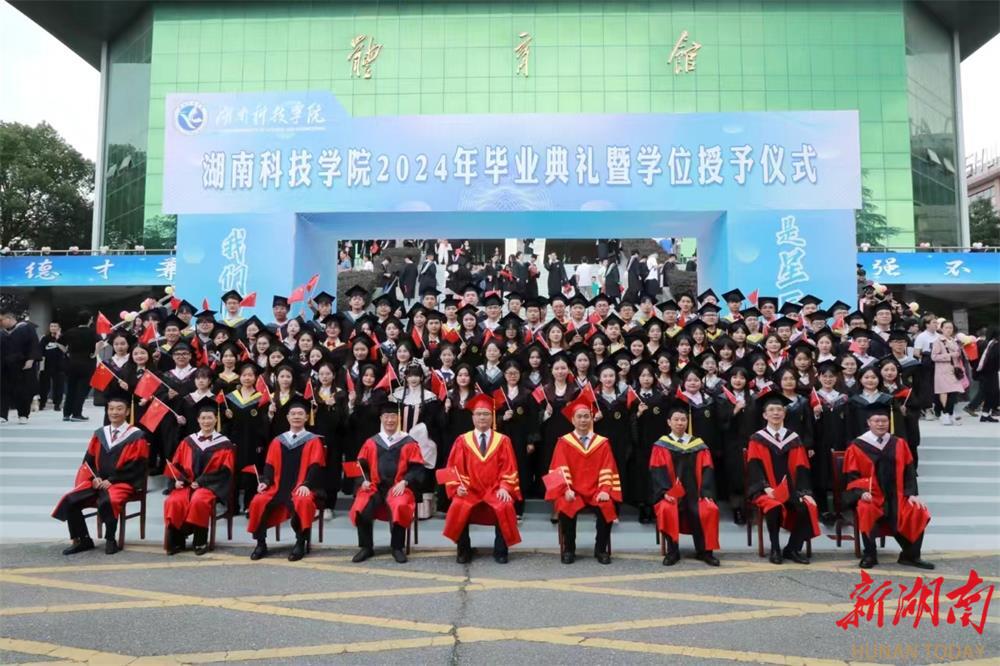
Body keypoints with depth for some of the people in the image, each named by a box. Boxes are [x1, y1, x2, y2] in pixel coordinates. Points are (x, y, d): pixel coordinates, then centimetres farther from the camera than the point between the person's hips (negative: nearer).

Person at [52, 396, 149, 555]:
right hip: (98, 482, 6)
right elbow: (88, 461, 14)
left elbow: (137, 467, -9)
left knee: (107, 502, -35)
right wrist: (95, 478, -5)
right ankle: (83, 540, -1)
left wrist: (111, 480, -15)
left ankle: (110, 540, -14)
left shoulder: (136, 436, -4)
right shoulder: (99, 434, 12)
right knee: (70, 500, -16)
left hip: (122, 483, -6)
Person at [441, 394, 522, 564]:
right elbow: (454, 467, 4)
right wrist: (458, 486, -12)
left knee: (505, 507, -30)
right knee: (458, 507, -29)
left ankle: (500, 551, -9)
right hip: (470, 490, 1)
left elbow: (509, 468, 2)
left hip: (495, 491, 0)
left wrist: (504, 488, -13)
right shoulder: (462, 441, 6)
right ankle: (464, 551, -8)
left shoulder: (503, 441, 5)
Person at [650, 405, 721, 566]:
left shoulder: (699, 445, 12)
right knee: (667, 510, -33)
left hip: (694, 493, 2)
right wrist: (665, 491, -19)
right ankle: (672, 551, -12)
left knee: (709, 510, -28)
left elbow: (707, 470, 4)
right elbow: (657, 471, -4)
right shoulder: (661, 445, 6)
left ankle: (704, 551, -7)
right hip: (672, 493, -2)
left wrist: (706, 493, -11)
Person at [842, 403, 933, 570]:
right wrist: (862, 492, -20)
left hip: (896, 496, 4)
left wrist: (911, 494, -4)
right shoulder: (857, 446, -2)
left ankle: (910, 555, -2)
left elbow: (909, 472, 10)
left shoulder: (899, 444, 9)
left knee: (919, 512, -21)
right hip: (871, 495, -3)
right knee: (865, 510, -34)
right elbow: (851, 475, -3)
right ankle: (869, 555, -17)